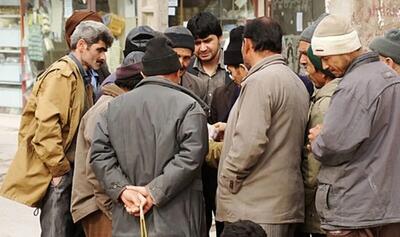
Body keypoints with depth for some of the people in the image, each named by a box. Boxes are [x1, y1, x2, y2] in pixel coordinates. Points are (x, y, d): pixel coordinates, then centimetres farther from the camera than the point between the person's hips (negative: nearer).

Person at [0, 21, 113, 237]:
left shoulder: (82, 78, 18)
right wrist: (59, 169, -18)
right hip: (56, 175, -10)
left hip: (70, 171, 10)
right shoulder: (62, 75, -12)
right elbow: (47, 124, -22)